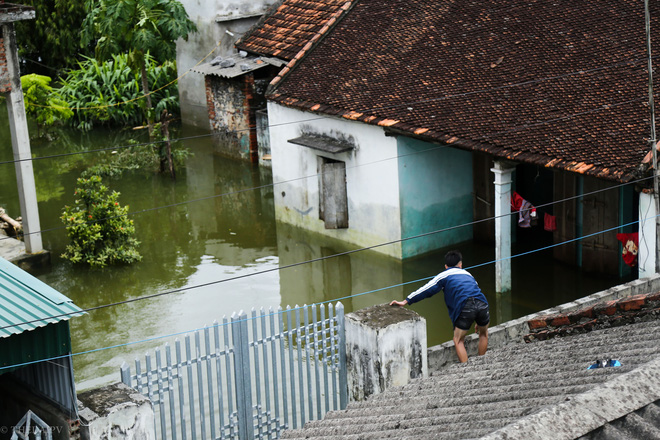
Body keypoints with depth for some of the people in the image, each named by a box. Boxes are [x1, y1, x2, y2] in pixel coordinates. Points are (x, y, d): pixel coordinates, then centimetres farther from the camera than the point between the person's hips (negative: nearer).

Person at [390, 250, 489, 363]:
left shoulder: (444, 275, 20)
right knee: (483, 333, 30)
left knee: (458, 341, 12)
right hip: (481, 304, 4)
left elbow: (427, 290, 12)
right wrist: (479, 322, 48)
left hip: (465, 307, -4)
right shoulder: (467, 274, 34)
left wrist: (405, 301, 13)